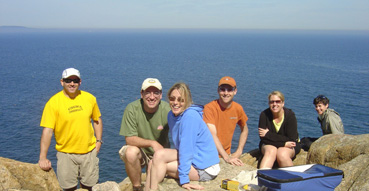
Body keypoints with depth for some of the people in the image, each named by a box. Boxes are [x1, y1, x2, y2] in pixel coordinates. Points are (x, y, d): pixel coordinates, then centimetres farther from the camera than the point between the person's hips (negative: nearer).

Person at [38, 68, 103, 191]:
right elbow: (47, 130, -13)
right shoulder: (53, 102, -10)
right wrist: (43, 157, -17)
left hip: (89, 151, 2)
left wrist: (98, 141, 6)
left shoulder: (89, 98, 0)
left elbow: (97, 120, 14)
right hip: (66, 153, -2)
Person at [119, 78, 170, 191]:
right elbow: (129, 139, -17)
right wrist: (152, 143, -30)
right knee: (131, 151, -33)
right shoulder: (132, 109, -17)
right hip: (139, 150, 0)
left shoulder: (167, 110, -16)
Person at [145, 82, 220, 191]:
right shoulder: (171, 115, 5)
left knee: (159, 156, -19)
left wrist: (184, 179, -24)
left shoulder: (190, 116, -22)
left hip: (205, 168, -8)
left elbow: (186, 148, -24)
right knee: (153, 164, -4)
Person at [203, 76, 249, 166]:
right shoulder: (209, 108, -13)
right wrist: (227, 157, -28)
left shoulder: (238, 108, 1)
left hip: (226, 154, 4)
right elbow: (212, 135, -21)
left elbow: (244, 130, 18)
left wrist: (239, 151, 7)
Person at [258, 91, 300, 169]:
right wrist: (284, 143, -23)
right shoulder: (264, 115, -11)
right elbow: (263, 138, -14)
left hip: (289, 146, -1)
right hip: (269, 145, 1)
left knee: (282, 154, -33)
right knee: (271, 151, -33)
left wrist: (268, 134, -18)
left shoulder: (290, 115, -14)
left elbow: (291, 140, -17)